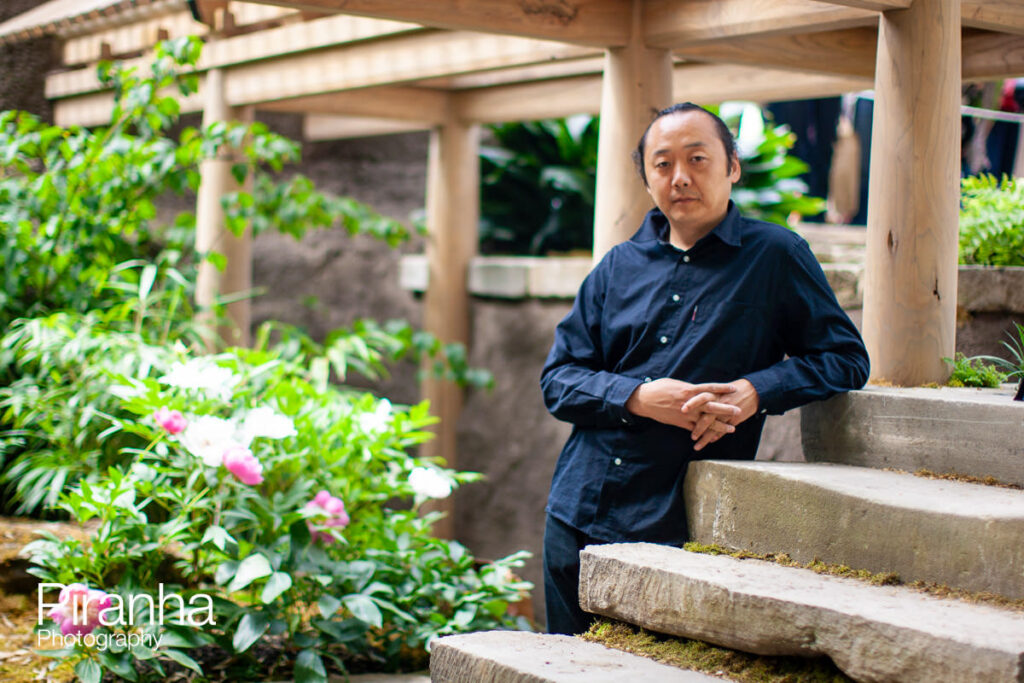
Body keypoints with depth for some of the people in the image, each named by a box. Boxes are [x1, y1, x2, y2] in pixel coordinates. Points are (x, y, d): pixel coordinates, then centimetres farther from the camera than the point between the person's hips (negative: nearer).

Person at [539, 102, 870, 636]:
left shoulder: (775, 256, 1)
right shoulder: (618, 267, 10)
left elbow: (846, 357, 1)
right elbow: (558, 379, 7)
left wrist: (755, 392, -16)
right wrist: (639, 397, -12)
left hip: (677, 529, -4)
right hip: (577, 512, 4)